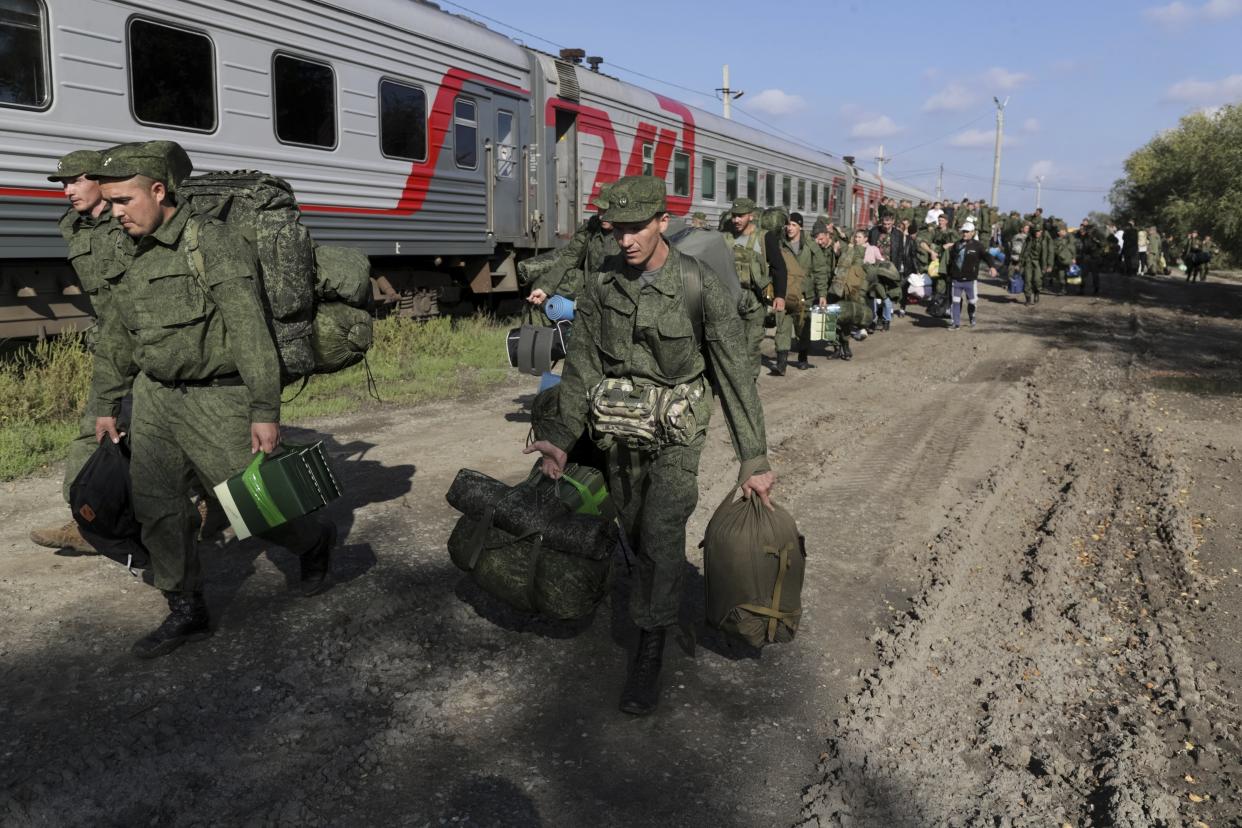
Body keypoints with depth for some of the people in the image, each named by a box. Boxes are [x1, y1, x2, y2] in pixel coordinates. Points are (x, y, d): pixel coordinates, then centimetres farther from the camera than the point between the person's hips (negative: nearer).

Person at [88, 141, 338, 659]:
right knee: (155, 508, 5)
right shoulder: (129, 259, 10)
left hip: (218, 399, -7)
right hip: (156, 397, 7)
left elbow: (251, 334, -19)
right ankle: (186, 612, 19)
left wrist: (265, 411, -22)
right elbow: (114, 342, 20)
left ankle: (314, 543, 31)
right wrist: (105, 407, 22)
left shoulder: (215, 244, -14)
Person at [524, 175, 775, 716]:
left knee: (661, 535, -14)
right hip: (618, 433, 4)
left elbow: (736, 373, -15)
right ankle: (662, 601, 46)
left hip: (676, 433, -4)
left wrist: (754, 459, -16)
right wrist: (561, 435, -18)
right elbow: (581, 365, -5)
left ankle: (650, 656, 0)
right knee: (635, 535, 16)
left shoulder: (700, 286, -17)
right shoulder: (602, 286, -6)